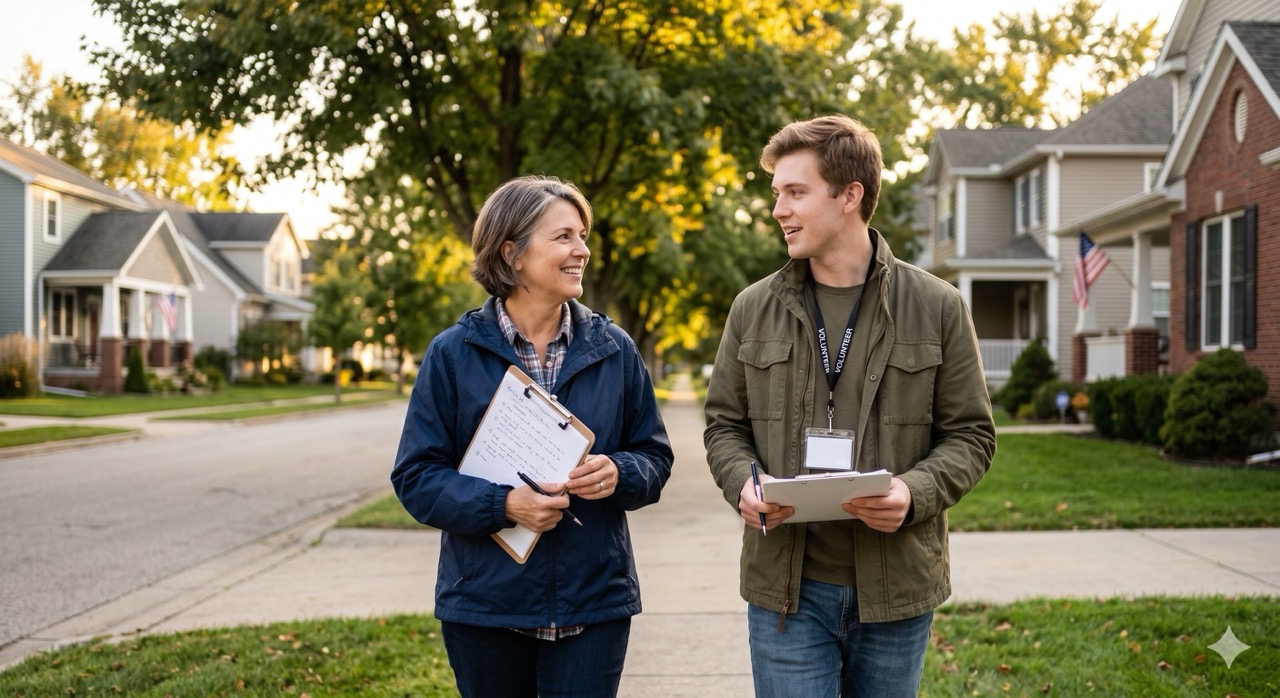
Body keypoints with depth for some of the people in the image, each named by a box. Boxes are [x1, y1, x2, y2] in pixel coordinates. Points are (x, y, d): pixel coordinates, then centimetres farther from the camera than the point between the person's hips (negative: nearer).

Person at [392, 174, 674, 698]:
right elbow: (416, 476, -5)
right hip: (486, 606, -1)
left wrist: (619, 473, -14)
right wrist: (503, 504, -20)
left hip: (594, 604, 1)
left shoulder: (613, 350, 4)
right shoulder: (453, 354, -3)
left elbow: (655, 458, 9)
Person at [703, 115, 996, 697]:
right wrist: (742, 480, -10)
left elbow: (971, 435, 1)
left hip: (895, 585, 0)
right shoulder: (754, 309, 5)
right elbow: (724, 424, 11)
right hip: (786, 585, 0)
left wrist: (915, 492, -17)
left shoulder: (937, 307, 0)